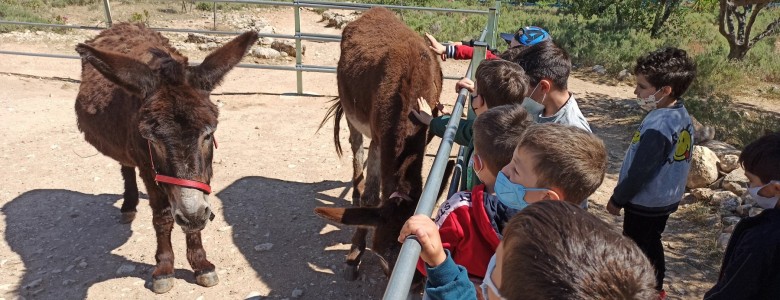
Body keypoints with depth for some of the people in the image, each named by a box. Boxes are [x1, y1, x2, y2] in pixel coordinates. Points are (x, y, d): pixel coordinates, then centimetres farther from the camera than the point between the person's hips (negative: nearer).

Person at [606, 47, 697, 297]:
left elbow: (639, 171, -24)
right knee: (651, 245, 26)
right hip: (665, 199, 9)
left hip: (645, 203, -9)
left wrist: (617, 199, -9)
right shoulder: (682, 115, -2)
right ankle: (654, 289, 44)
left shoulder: (657, 125, -30)